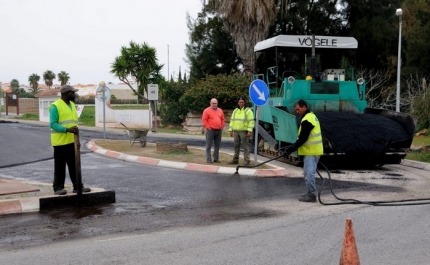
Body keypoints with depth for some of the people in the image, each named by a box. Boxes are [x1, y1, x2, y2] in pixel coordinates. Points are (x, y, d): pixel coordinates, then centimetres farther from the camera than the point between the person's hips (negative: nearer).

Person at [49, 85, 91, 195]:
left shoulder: (72, 105, 14)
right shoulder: (55, 106, -11)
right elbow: (53, 124, -17)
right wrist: (67, 130, -27)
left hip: (72, 141, 7)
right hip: (60, 142, -7)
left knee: (75, 165, 10)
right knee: (60, 166, 1)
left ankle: (77, 186, 16)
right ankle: (58, 187, 10)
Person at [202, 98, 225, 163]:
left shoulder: (220, 110, 14)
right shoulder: (207, 110, -3)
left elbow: (222, 119, 21)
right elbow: (204, 120, -7)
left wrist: (222, 126, 10)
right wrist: (208, 127, -11)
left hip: (219, 131, 5)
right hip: (210, 130, -5)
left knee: (217, 145, 9)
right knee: (209, 145, -4)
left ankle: (216, 159, 16)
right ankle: (208, 159, -1)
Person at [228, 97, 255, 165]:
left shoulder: (248, 111, -4)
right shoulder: (235, 111, 15)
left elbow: (251, 121, -10)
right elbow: (232, 121, 17)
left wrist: (250, 131, -18)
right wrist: (230, 130, 10)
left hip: (244, 131, -6)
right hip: (236, 131, 6)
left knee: (245, 146, -4)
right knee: (236, 146, 11)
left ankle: (246, 161, -1)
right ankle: (235, 159, 19)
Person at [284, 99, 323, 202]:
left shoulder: (307, 120, -18)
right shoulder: (311, 116, 16)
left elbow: (302, 138, -19)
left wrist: (292, 148, -12)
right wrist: (294, 146, 17)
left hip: (311, 152, -11)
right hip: (314, 150, 11)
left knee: (309, 174, -6)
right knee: (309, 173, 16)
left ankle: (311, 195, -2)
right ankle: (311, 193, 23)